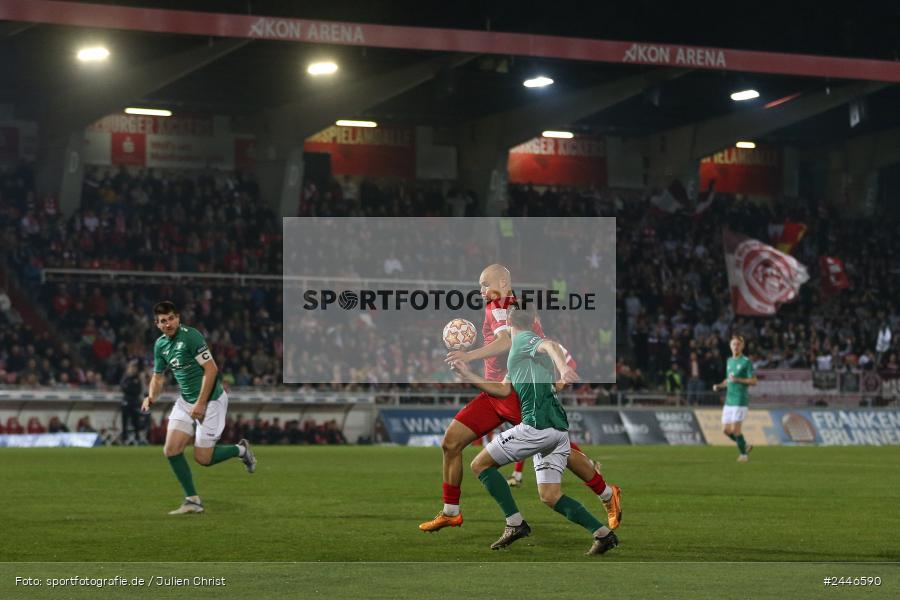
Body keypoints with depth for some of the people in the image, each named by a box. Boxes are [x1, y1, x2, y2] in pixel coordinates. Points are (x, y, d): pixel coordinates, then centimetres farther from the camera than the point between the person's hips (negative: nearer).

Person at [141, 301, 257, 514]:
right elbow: (158, 376, 17)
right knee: (171, 449, -5)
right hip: (185, 401, 7)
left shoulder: (190, 336, -19)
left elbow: (211, 369, -21)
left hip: (210, 401, -7)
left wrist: (201, 404, -21)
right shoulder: (160, 345, 5)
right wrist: (151, 397, -4)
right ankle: (193, 501, 5)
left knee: (203, 458, -6)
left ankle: (241, 450, 21)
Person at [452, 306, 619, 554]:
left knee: (480, 465, 2)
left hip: (537, 424, -9)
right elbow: (503, 390, 31)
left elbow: (551, 346, -24)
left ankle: (515, 523, -7)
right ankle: (603, 533, -2)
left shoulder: (523, 340, -2)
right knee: (550, 495, 9)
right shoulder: (521, 351, 26)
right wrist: (468, 375, 29)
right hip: (559, 429, 9)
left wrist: (563, 368, -45)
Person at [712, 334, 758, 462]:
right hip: (729, 400, 7)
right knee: (727, 430, 5)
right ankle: (745, 446, 25)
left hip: (741, 400, -7)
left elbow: (754, 381, -11)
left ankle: (743, 454, 7)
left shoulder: (746, 362, -7)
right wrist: (719, 386, 8)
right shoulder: (729, 361, 15)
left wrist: (738, 380, -22)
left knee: (735, 429, -10)